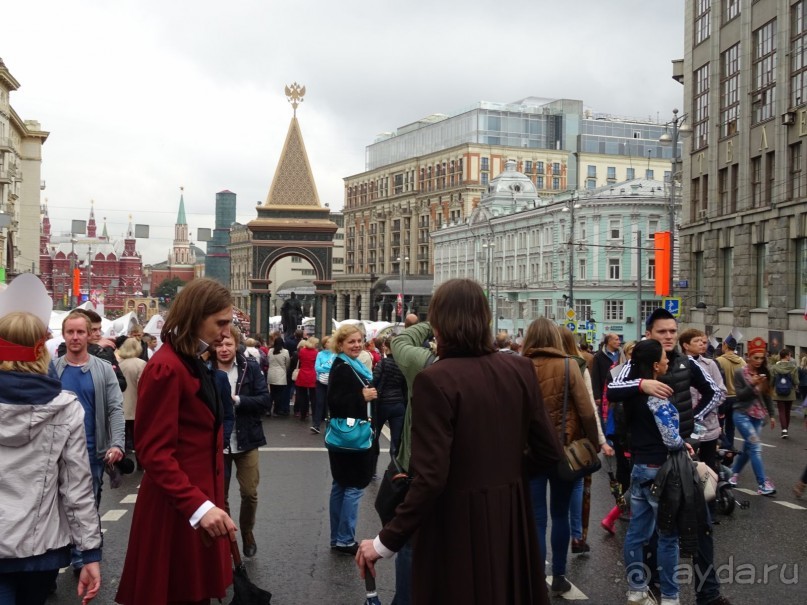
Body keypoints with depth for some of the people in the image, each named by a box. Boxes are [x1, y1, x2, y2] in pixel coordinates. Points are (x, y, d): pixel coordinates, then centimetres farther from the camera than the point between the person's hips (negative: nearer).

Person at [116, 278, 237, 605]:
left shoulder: (195, 363, 13)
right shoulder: (165, 368, -18)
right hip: (178, 509, -9)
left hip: (200, 498, 9)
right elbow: (155, 452, -22)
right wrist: (198, 505, -30)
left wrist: (209, 502, 18)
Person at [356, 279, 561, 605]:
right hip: (512, 518, 5)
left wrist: (386, 541, -13)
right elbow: (549, 453, 1)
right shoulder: (520, 369, -3)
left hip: (458, 525, -5)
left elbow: (431, 477, -22)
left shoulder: (436, 379, -19)